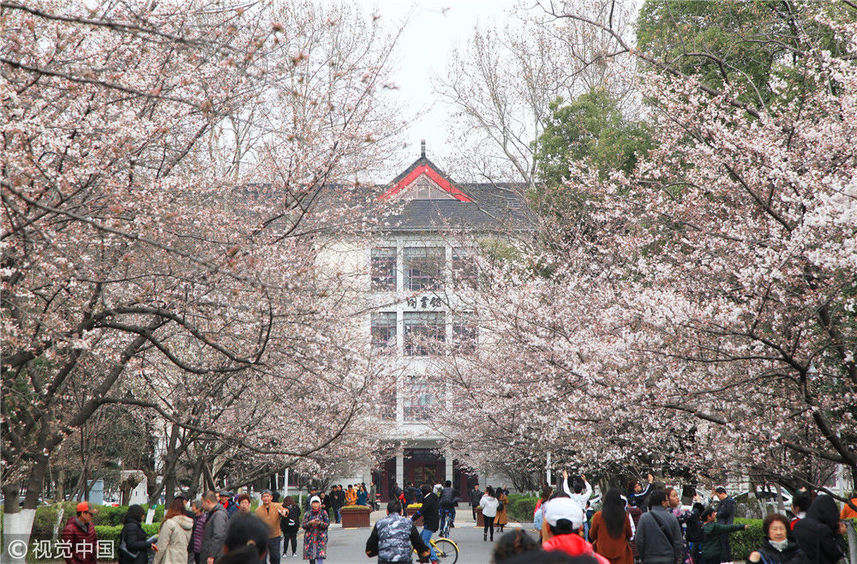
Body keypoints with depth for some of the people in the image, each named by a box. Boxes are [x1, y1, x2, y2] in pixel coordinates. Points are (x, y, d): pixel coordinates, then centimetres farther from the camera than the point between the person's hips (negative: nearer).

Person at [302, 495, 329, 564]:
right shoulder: (307, 514, 6)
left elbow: (327, 524, -1)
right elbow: (303, 525, 1)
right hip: (310, 537, 2)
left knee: (320, 555, -15)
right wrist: (310, 523, -18)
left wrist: (320, 523, -19)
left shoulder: (323, 513, 4)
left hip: (321, 537, -2)